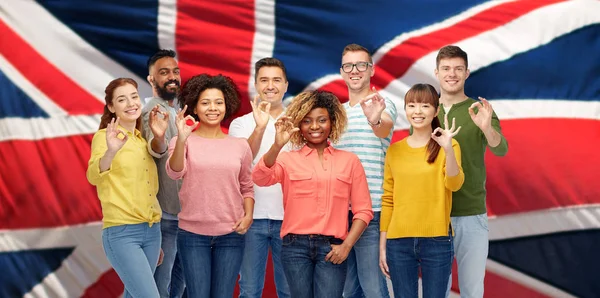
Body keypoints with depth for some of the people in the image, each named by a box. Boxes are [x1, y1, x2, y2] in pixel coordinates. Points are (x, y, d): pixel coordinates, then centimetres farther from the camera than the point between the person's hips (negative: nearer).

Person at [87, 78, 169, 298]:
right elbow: (94, 177, -22)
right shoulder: (104, 136, -8)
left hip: (152, 231, 7)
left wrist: (159, 136, 0)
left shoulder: (142, 140, 11)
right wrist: (111, 151, -45)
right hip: (122, 232, -7)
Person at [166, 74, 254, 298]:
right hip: (193, 234, -2)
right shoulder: (184, 142, -2)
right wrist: (181, 139, -37)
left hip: (231, 235, 2)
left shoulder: (240, 146, 6)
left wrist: (248, 215, -5)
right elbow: (174, 173, -20)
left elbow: (247, 187, 13)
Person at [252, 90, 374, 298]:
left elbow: (363, 210, 7)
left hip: (331, 249, 0)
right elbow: (260, 178, -14)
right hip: (296, 246, 0)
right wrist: (277, 146, -29)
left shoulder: (349, 161, 10)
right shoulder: (288, 159, 7)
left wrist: (346, 245, -5)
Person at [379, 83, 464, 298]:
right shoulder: (394, 150, 8)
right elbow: (388, 200, 9)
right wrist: (382, 245, 6)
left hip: (437, 240, -2)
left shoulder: (448, 146, 1)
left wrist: (448, 149, -30)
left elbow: (454, 184, -15)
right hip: (399, 242, 2)